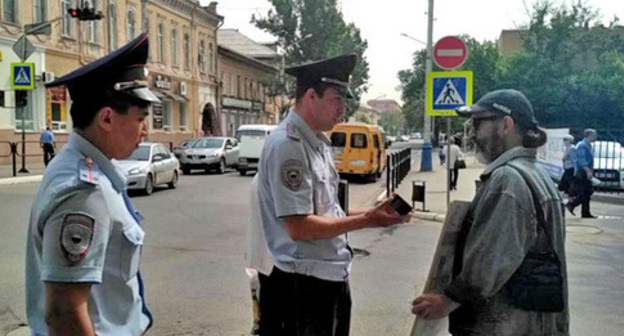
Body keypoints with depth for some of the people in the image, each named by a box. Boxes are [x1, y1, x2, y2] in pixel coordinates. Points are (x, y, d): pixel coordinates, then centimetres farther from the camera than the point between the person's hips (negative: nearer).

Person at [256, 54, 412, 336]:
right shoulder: (287, 145, -19)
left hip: (332, 278, 9)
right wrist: (366, 221, -17)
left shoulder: (318, 143, 11)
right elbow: (299, 227, -22)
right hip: (301, 287, -9)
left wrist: (372, 212, 2)